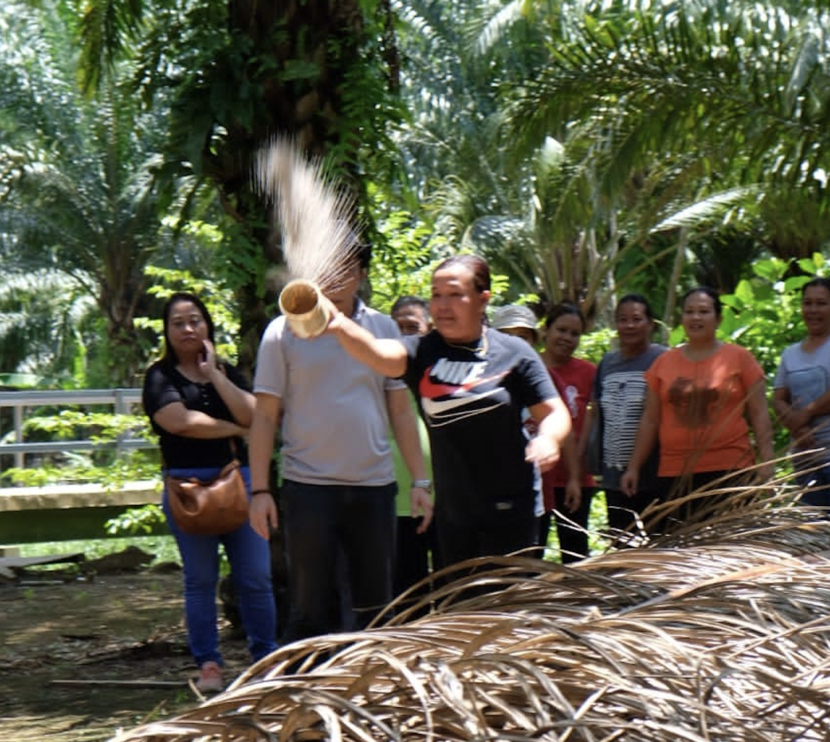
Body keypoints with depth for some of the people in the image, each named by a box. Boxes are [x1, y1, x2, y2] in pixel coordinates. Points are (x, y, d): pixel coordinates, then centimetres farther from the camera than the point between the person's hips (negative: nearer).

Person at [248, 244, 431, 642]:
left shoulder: (383, 329, 7)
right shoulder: (283, 332, -1)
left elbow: (401, 410, 11)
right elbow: (265, 416, 0)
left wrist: (420, 480, 6)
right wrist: (259, 489, -6)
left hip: (374, 486, 3)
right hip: (308, 487, -3)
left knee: (375, 606, 10)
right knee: (309, 612, 2)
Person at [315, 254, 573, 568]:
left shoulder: (513, 353, -3)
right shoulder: (422, 352, 0)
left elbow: (554, 413, 1)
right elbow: (378, 354, -20)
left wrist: (548, 439, -23)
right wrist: (339, 326, -41)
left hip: (507, 511, -3)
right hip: (451, 513, 3)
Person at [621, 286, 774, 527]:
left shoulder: (739, 358, 5)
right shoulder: (663, 363, 12)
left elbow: (759, 414, 4)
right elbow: (650, 420, 15)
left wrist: (766, 462, -6)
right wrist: (634, 467, 11)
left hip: (730, 471, -2)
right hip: (674, 474, 3)